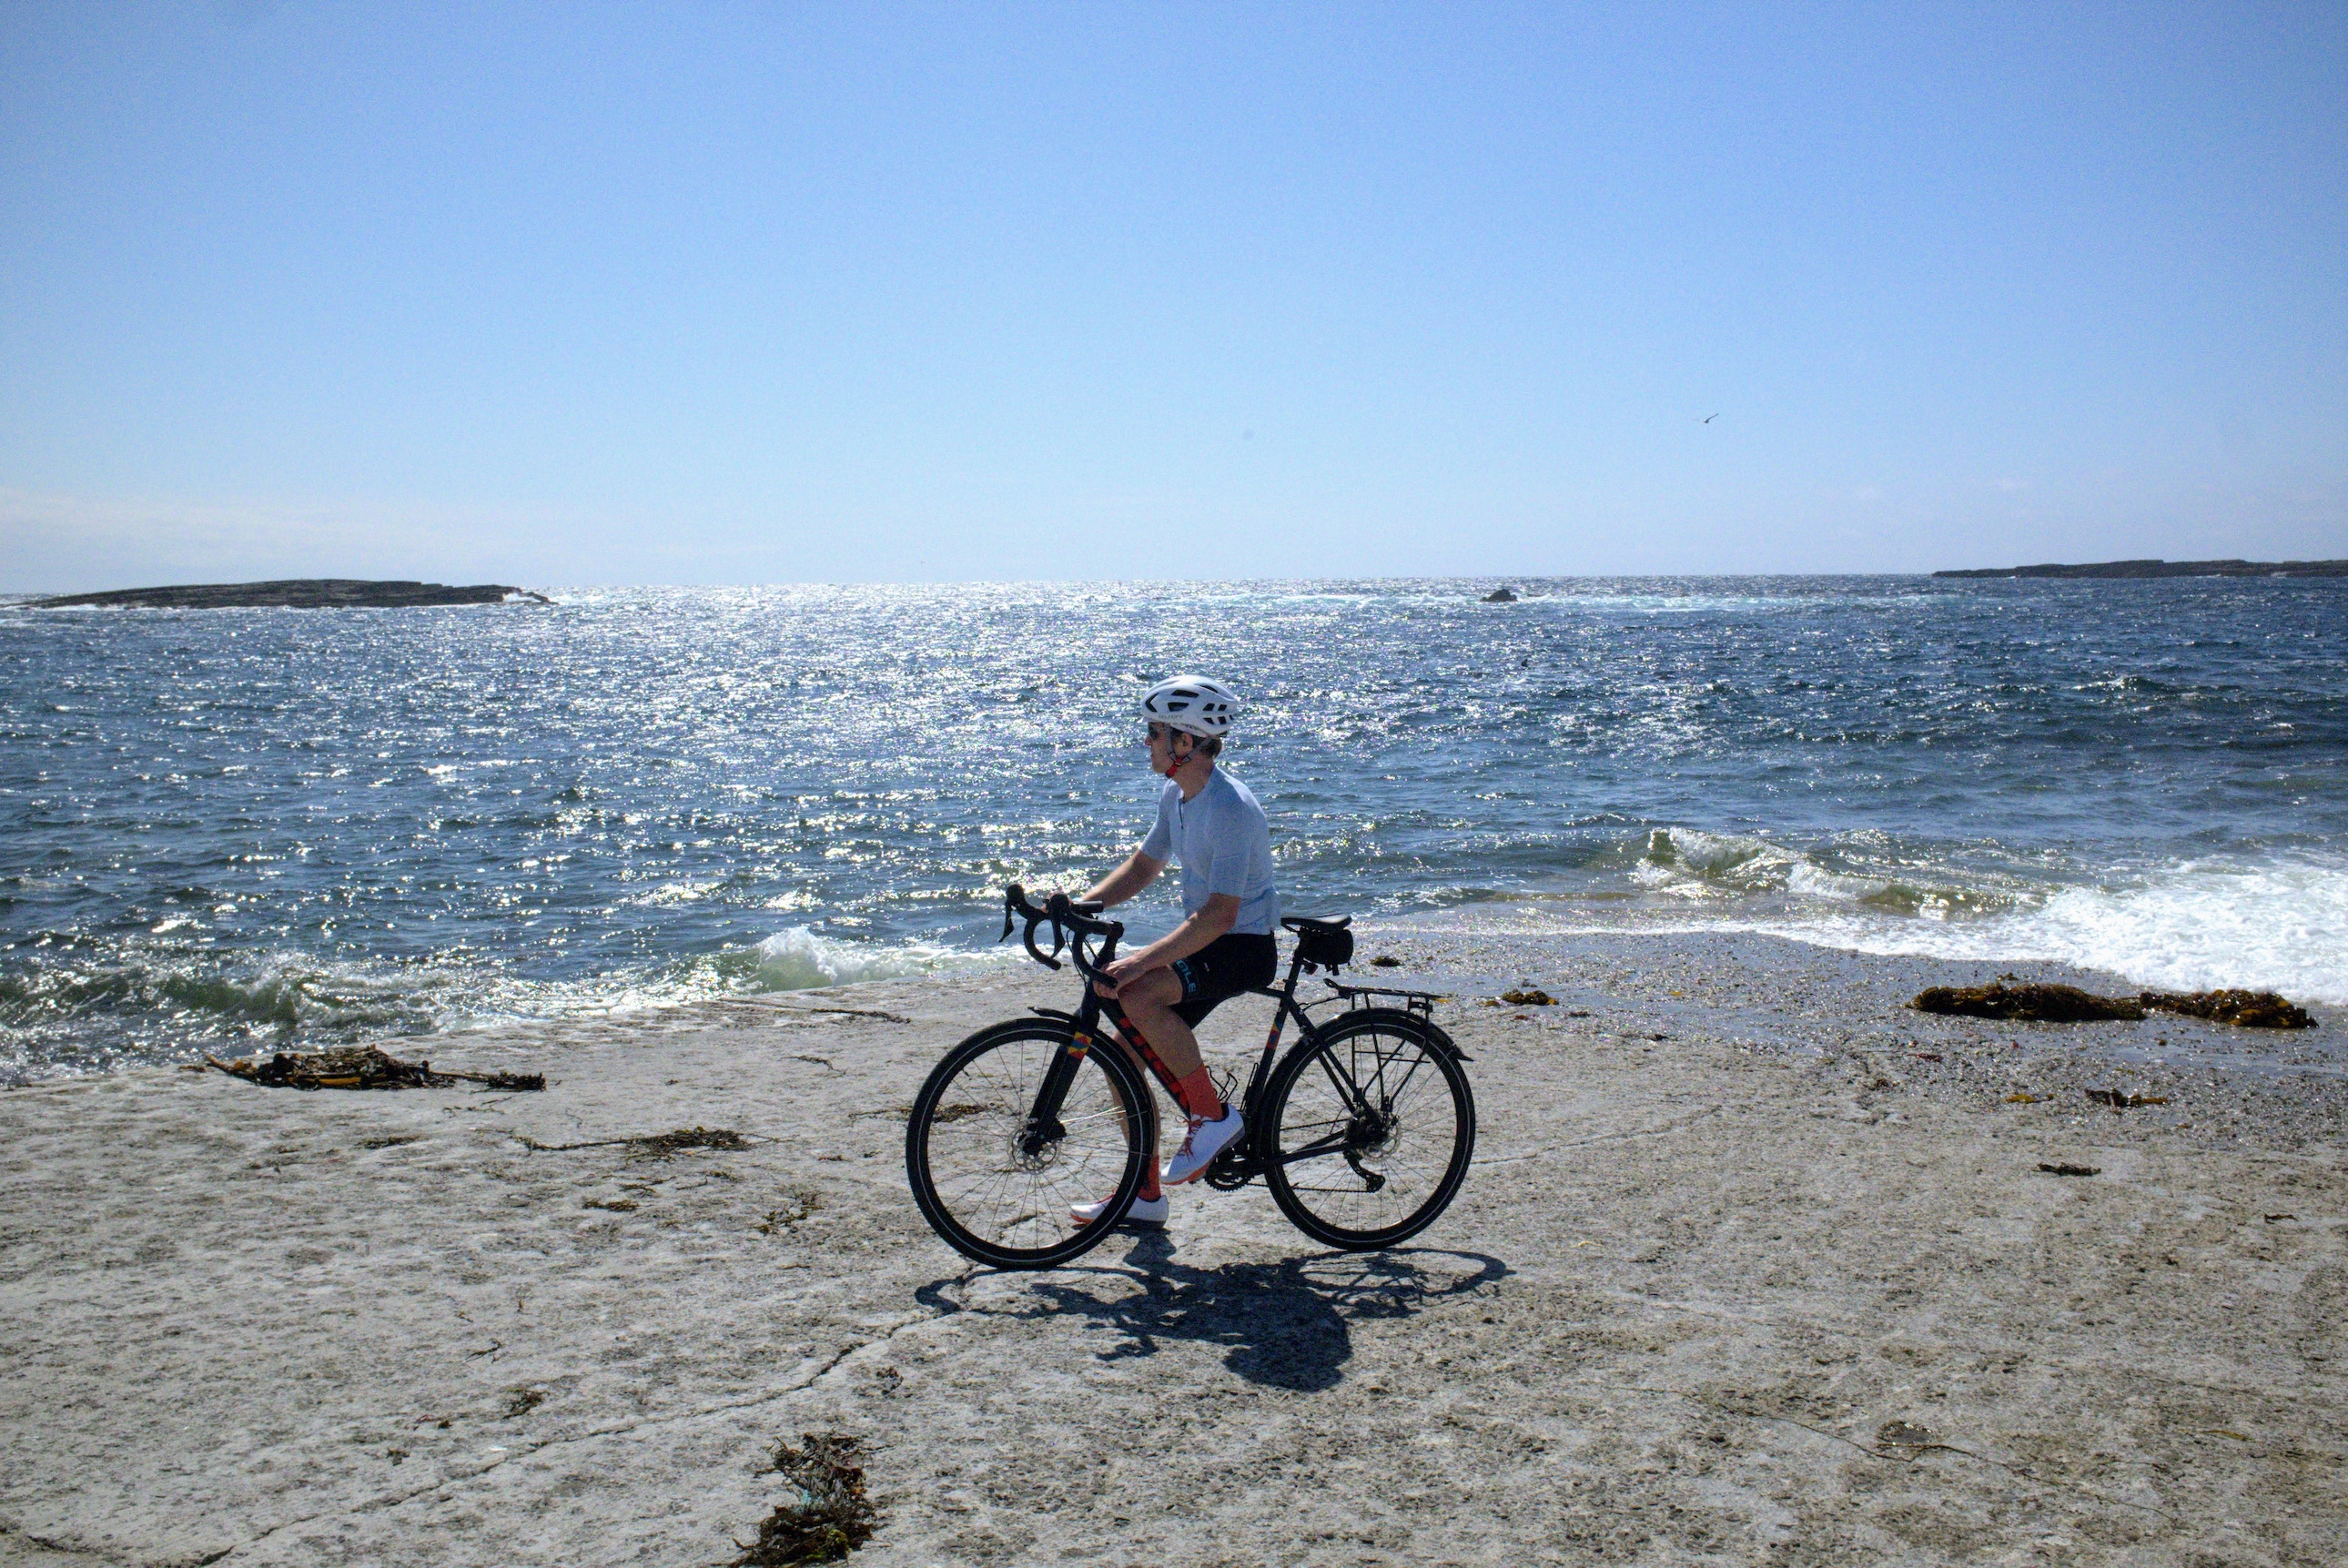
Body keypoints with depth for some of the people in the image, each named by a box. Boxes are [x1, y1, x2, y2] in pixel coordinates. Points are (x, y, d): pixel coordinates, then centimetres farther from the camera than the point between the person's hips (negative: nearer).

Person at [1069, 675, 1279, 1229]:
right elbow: (1142, 867, 17)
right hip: (1201, 941, 9)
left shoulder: (1230, 808, -24)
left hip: (1243, 947, -9)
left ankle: (1214, 1115, -14)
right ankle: (1144, 1194, 18)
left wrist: (1138, 962, -37)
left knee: (1138, 996, -32)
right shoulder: (1176, 795, 5)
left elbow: (1218, 915, -31)